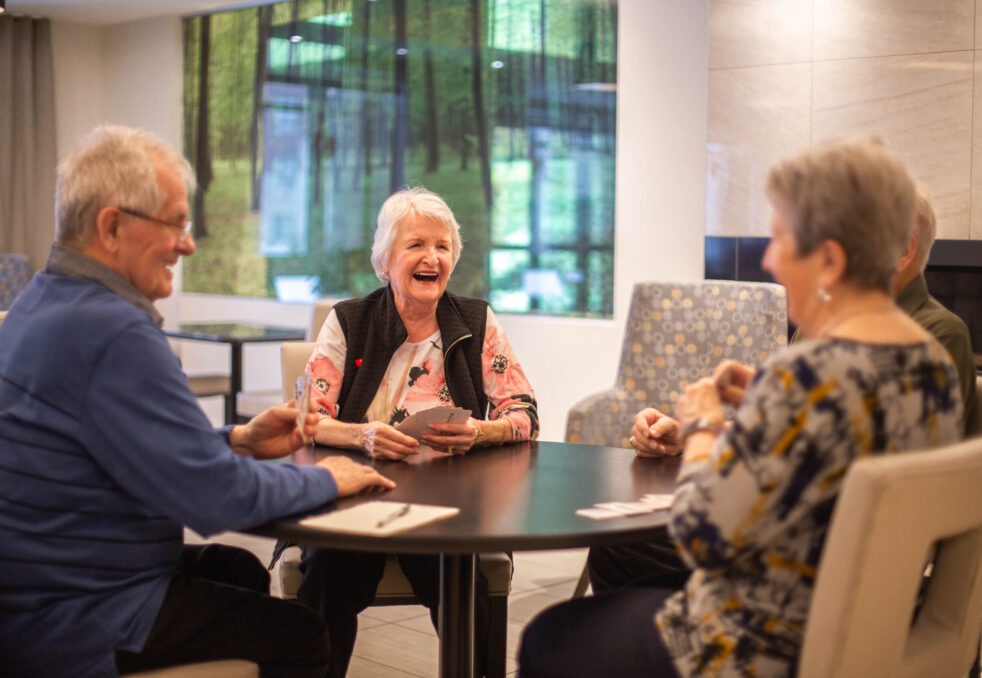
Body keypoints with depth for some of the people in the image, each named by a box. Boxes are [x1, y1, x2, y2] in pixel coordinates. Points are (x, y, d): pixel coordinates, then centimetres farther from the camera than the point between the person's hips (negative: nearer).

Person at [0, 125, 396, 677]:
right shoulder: (114, 332, -26)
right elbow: (217, 497, -25)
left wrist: (239, 440, 4)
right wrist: (326, 479, -9)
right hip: (71, 624, -10)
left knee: (240, 570, 26)